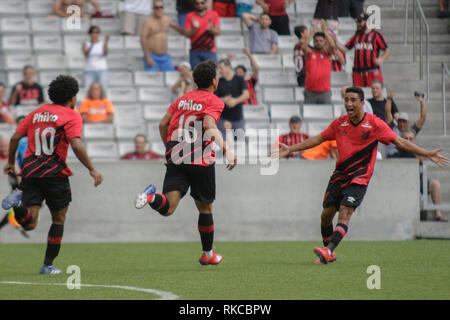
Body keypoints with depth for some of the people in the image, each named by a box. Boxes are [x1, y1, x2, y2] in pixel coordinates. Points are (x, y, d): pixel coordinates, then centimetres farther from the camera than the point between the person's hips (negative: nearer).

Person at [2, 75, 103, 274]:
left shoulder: (37, 113, 16)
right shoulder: (71, 116, -1)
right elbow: (76, 146, -15)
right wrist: (92, 169, -11)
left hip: (30, 171, 4)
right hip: (55, 173, -4)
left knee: (29, 223, -2)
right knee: (59, 219, 15)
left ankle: (18, 202, -33)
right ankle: (48, 265, 14)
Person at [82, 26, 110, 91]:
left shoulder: (103, 44, 4)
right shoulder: (85, 44, 5)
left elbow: (105, 54, -15)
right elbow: (86, 54, -14)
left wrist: (106, 42, -29)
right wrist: (92, 45, -31)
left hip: (102, 71, 0)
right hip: (89, 71, 0)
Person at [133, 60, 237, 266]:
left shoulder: (183, 98, 17)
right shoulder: (214, 102, -2)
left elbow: (163, 124, 15)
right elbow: (209, 126, -21)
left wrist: (170, 148, 28)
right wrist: (226, 150, -27)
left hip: (175, 157, 4)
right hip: (201, 160, -4)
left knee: (168, 208, -6)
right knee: (205, 208, 14)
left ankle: (152, 197, -39)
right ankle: (208, 254, 25)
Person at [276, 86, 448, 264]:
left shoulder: (374, 124, -7)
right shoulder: (339, 123, 4)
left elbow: (400, 142, -4)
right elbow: (318, 139, 15)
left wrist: (427, 154, -11)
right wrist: (290, 149, 14)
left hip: (359, 177, -5)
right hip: (339, 174, 5)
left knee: (345, 213, -21)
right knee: (326, 214, 2)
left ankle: (329, 250, -33)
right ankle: (329, 255, 18)